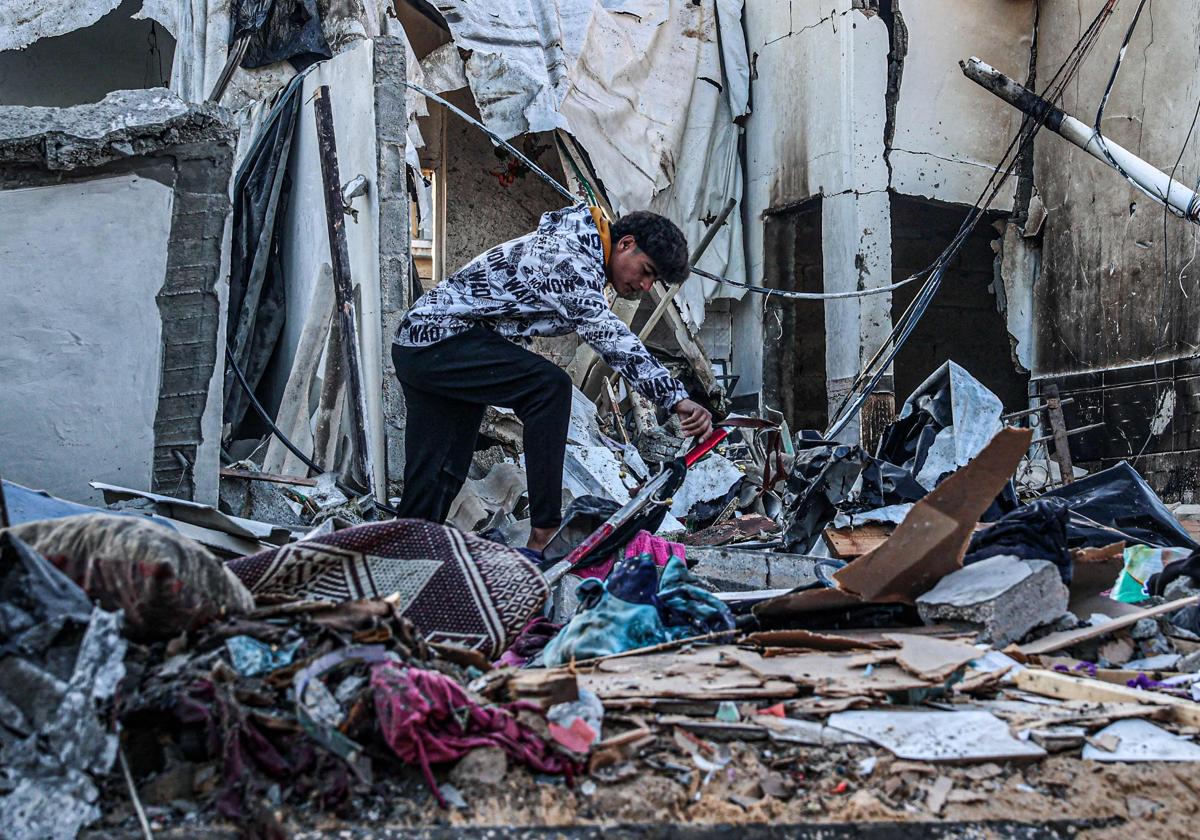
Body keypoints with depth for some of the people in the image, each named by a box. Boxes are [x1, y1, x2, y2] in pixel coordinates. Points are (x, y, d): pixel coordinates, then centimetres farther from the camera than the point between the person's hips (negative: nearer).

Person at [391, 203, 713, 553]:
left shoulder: (585, 260, 13)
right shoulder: (567, 259, -20)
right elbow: (606, 334, -32)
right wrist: (678, 398, -39)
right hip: (437, 337, -10)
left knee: (440, 477, 9)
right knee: (550, 386, -24)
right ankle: (544, 534, -25)